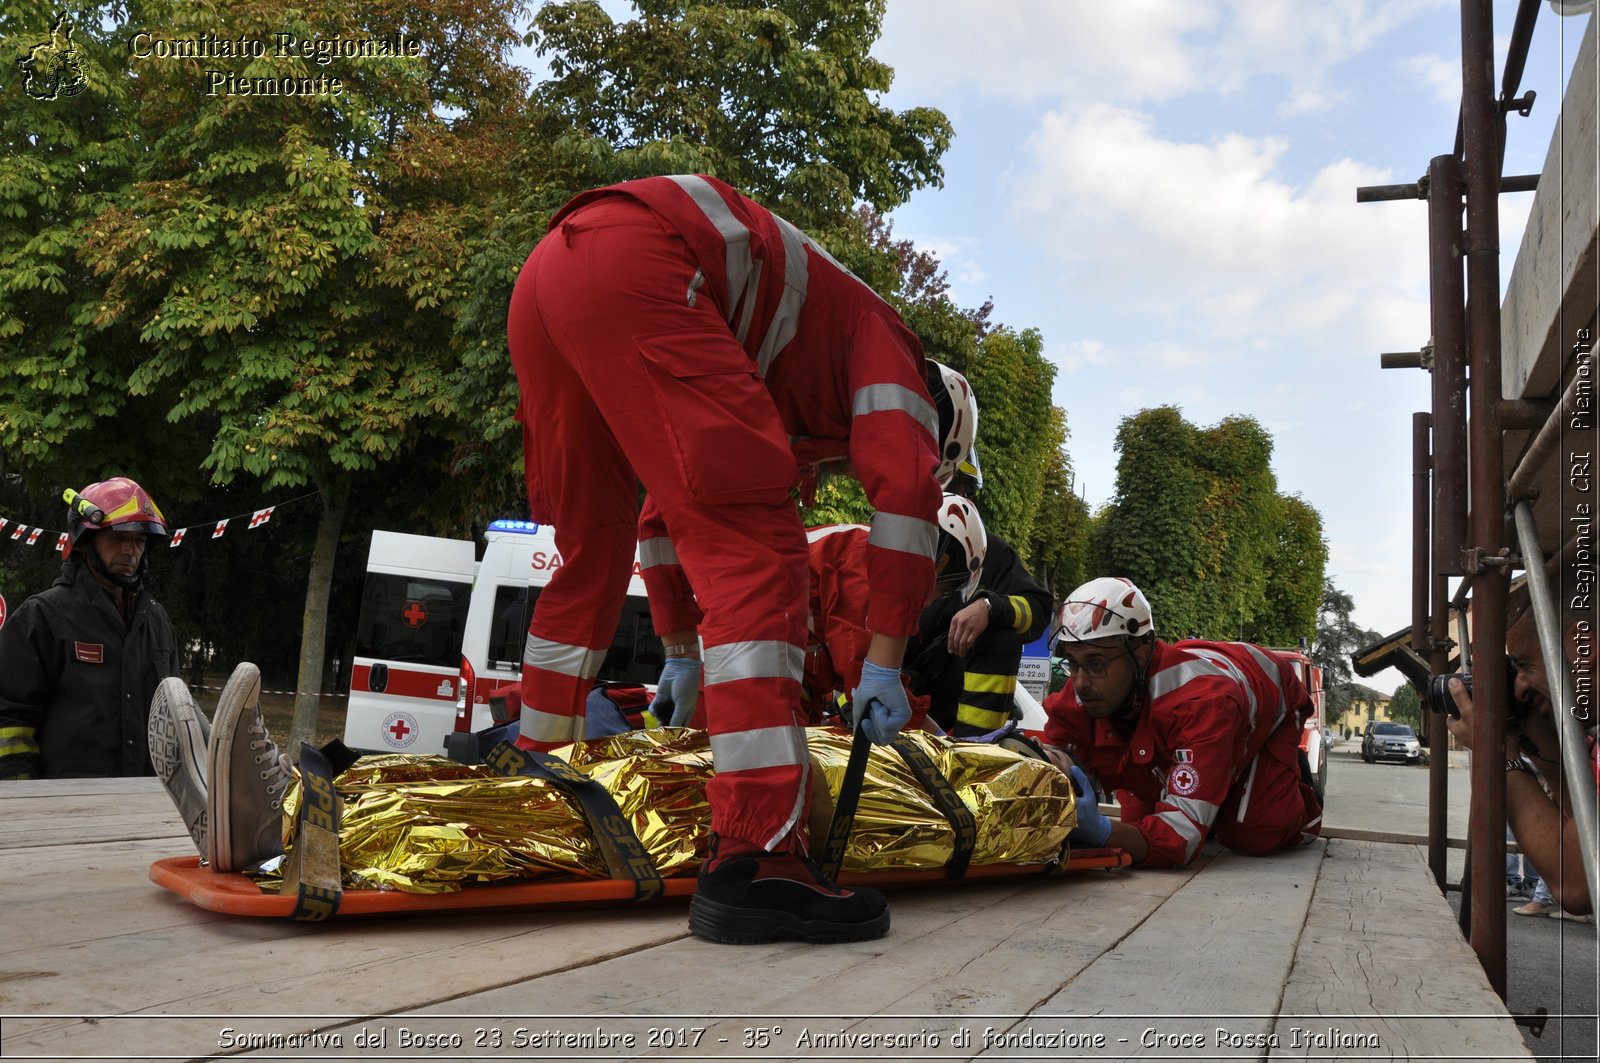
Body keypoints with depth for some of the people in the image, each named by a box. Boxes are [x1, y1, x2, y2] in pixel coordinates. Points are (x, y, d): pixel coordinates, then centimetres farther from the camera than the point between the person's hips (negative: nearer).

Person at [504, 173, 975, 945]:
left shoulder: (791, 405, 38)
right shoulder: (885, 340, 18)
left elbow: (667, 511, 42)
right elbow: (905, 489, 1)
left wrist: (681, 652, 45)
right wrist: (885, 663, 3)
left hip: (542, 277, 9)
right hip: (633, 259, -9)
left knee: (589, 545, 21)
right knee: (751, 539, -12)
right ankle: (752, 860, -20)